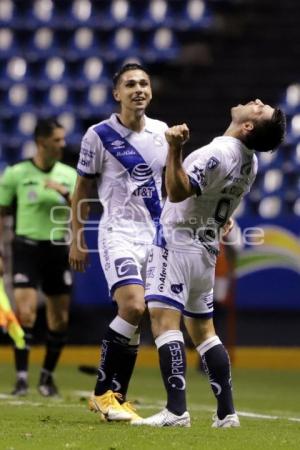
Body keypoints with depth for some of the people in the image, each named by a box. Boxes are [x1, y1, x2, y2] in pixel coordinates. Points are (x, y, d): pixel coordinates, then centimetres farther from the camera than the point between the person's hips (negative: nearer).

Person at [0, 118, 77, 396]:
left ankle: (47, 376, 22)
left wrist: (65, 193, -16)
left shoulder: (69, 175, 6)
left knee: (59, 320, 6)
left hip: (58, 250, 4)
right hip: (27, 247, -3)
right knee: (25, 313, -16)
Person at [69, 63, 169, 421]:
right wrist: (76, 238, 1)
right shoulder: (99, 135, -4)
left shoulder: (162, 133, 9)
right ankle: (103, 392, -11)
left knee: (134, 323, 4)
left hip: (155, 234, 5)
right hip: (118, 233, -5)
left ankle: (115, 397, 12)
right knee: (133, 308, -22)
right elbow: (82, 190, 3)